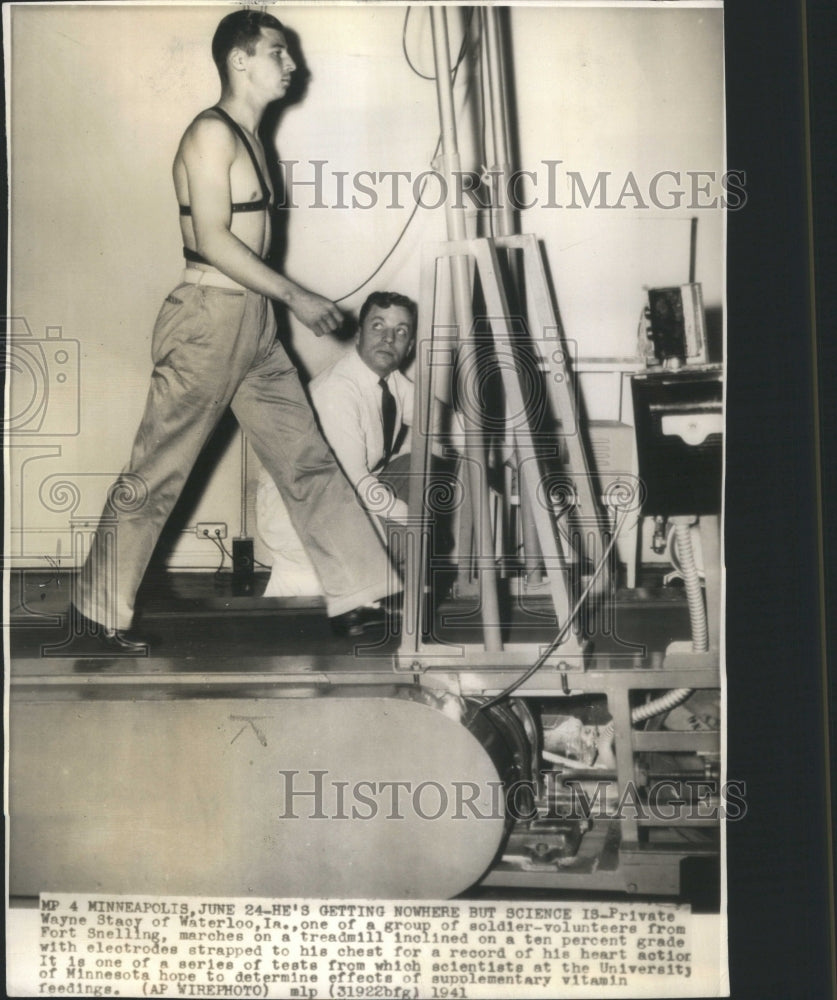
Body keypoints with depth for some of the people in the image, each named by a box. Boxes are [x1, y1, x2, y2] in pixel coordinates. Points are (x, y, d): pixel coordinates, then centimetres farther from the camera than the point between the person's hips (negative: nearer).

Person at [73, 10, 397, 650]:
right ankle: (100, 611, 14)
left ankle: (358, 599, 12)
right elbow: (212, 238, -19)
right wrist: (296, 297, -19)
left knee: (309, 460, 7)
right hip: (209, 319, -9)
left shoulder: (249, 138, 17)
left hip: (255, 322, 9)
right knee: (158, 473, 0)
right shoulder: (211, 133, -11)